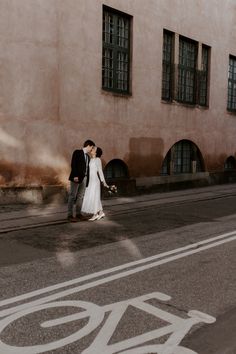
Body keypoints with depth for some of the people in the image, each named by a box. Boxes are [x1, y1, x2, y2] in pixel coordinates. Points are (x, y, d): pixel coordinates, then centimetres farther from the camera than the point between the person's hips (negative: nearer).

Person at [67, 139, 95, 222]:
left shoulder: (88, 156, 19)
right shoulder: (77, 152, -2)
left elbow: (87, 169, 16)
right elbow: (73, 164, -11)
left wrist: (87, 180, 9)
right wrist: (75, 176, -19)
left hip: (84, 178, 7)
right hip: (77, 177, -7)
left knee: (80, 196, 9)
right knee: (72, 196, -4)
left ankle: (78, 213, 15)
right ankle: (70, 215, -3)